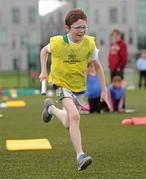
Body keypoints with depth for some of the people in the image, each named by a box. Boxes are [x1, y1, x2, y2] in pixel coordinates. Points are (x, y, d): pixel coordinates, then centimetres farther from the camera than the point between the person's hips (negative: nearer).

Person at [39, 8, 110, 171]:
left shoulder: (89, 43, -14)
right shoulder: (57, 43, -17)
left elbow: (98, 66, -1)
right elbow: (44, 51, 7)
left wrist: (104, 91, -1)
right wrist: (44, 71, -2)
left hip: (79, 86, 3)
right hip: (62, 83, -3)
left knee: (68, 125, 16)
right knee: (74, 116, -27)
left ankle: (51, 107, 47)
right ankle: (80, 156, -25)